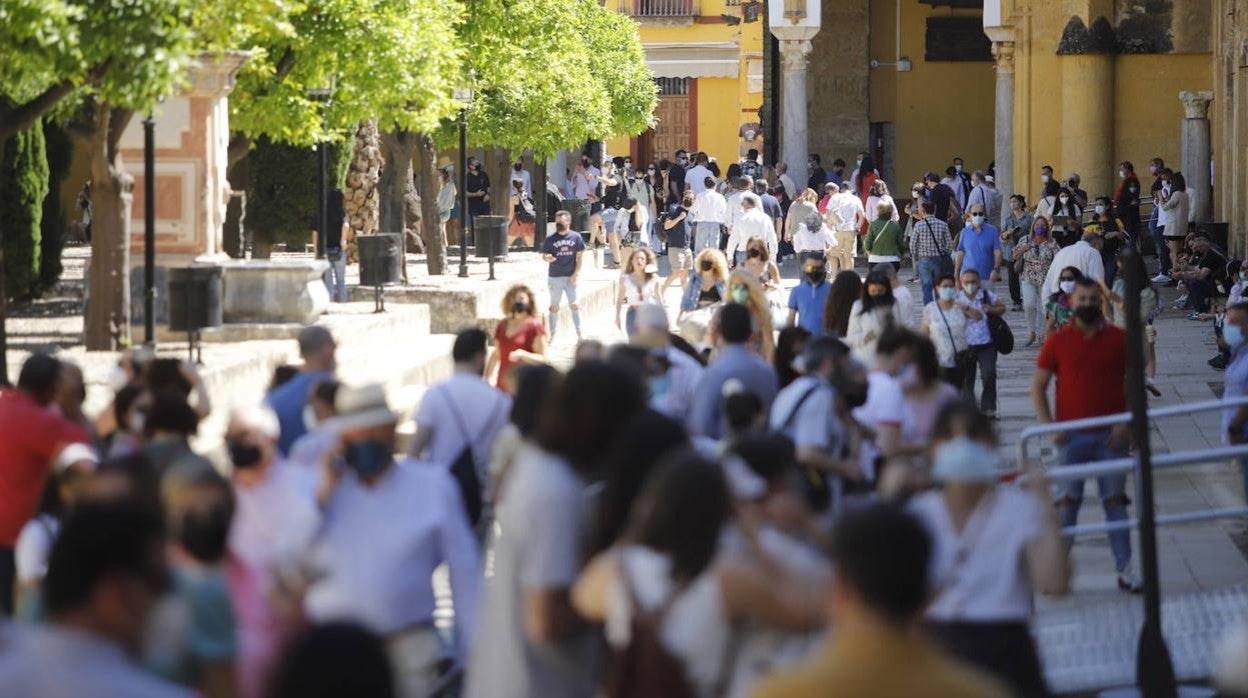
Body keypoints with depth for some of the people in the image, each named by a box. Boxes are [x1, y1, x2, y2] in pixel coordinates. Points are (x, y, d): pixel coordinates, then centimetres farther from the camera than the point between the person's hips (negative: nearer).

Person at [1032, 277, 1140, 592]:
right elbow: (1038, 386, 4)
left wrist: (1126, 424, -7)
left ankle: (1124, 570, 5)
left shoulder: (1118, 339, 2)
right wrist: (1049, 425, -7)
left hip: (1111, 435, 0)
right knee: (1067, 502, 3)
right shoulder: (1057, 341, 1)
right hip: (1072, 436, 0)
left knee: (1115, 500, 3)